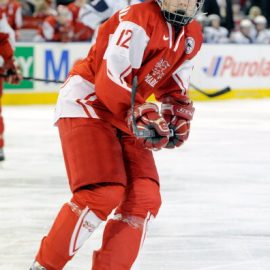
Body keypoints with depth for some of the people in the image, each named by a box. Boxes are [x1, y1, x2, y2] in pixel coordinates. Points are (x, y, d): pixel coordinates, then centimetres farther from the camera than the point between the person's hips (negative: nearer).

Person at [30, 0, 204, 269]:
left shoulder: (193, 35, 7)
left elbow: (174, 85, 19)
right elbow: (109, 81, -27)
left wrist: (179, 113, 1)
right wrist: (141, 118, -30)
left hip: (124, 114, 9)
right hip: (84, 105, -9)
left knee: (144, 196, -1)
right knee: (103, 193, -22)